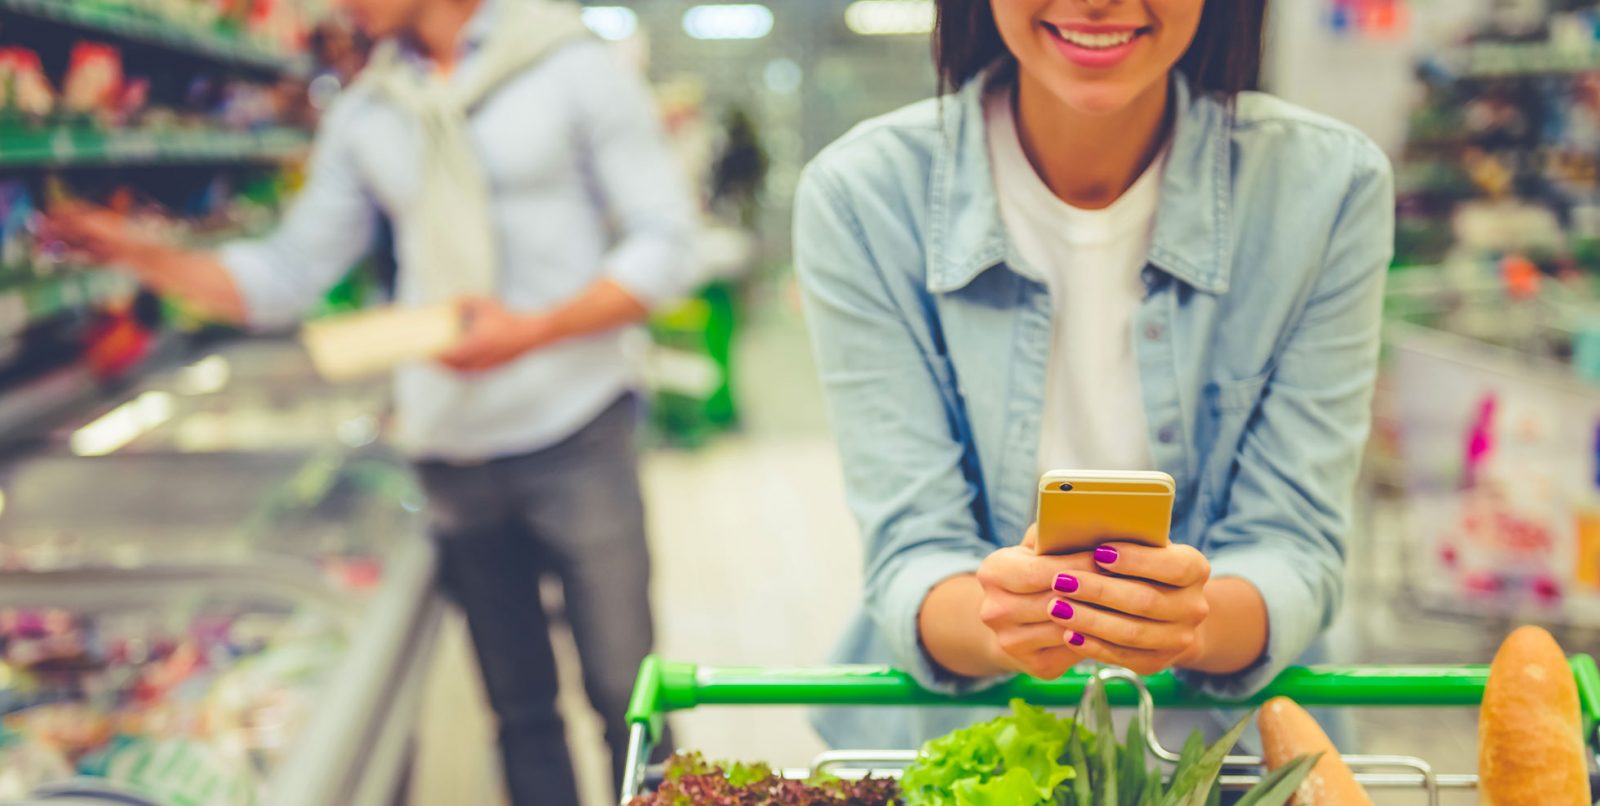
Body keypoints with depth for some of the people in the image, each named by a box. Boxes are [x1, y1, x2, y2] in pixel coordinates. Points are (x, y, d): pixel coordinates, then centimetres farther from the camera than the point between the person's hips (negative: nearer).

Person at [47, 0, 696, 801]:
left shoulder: (573, 68, -3)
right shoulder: (363, 114, 10)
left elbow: (663, 245, -7)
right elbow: (289, 273, 12)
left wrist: (534, 328, -20)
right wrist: (143, 255, -2)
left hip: (573, 438, -4)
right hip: (450, 452, 4)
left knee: (624, 695, 2)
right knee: (519, 706, 13)